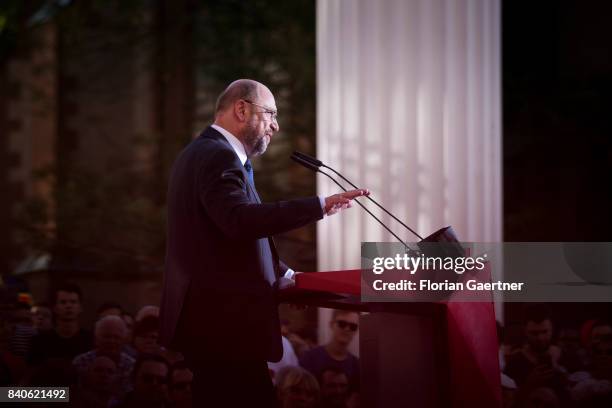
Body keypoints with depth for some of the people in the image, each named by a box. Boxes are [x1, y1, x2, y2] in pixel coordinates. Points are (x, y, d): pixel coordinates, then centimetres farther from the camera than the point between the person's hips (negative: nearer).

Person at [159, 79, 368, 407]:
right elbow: (241, 220, -31)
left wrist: (284, 276, 19)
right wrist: (321, 206, -29)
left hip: (210, 317, 11)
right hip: (224, 320, -11)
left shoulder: (202, 153, 19)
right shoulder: (219, 157, -14)